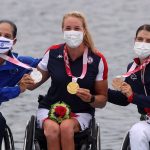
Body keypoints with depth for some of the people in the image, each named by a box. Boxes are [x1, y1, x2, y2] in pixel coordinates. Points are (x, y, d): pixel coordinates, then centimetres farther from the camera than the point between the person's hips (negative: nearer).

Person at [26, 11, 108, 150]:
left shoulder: (97, 59, -4)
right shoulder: (53, 53, -1)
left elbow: (102, 100, 2)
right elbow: (33, 83, 10)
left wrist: (91, 99, -21)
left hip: (80, 113, -1)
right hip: (49, 108, 1)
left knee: (66, 127, -35)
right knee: (52, 129, -34)